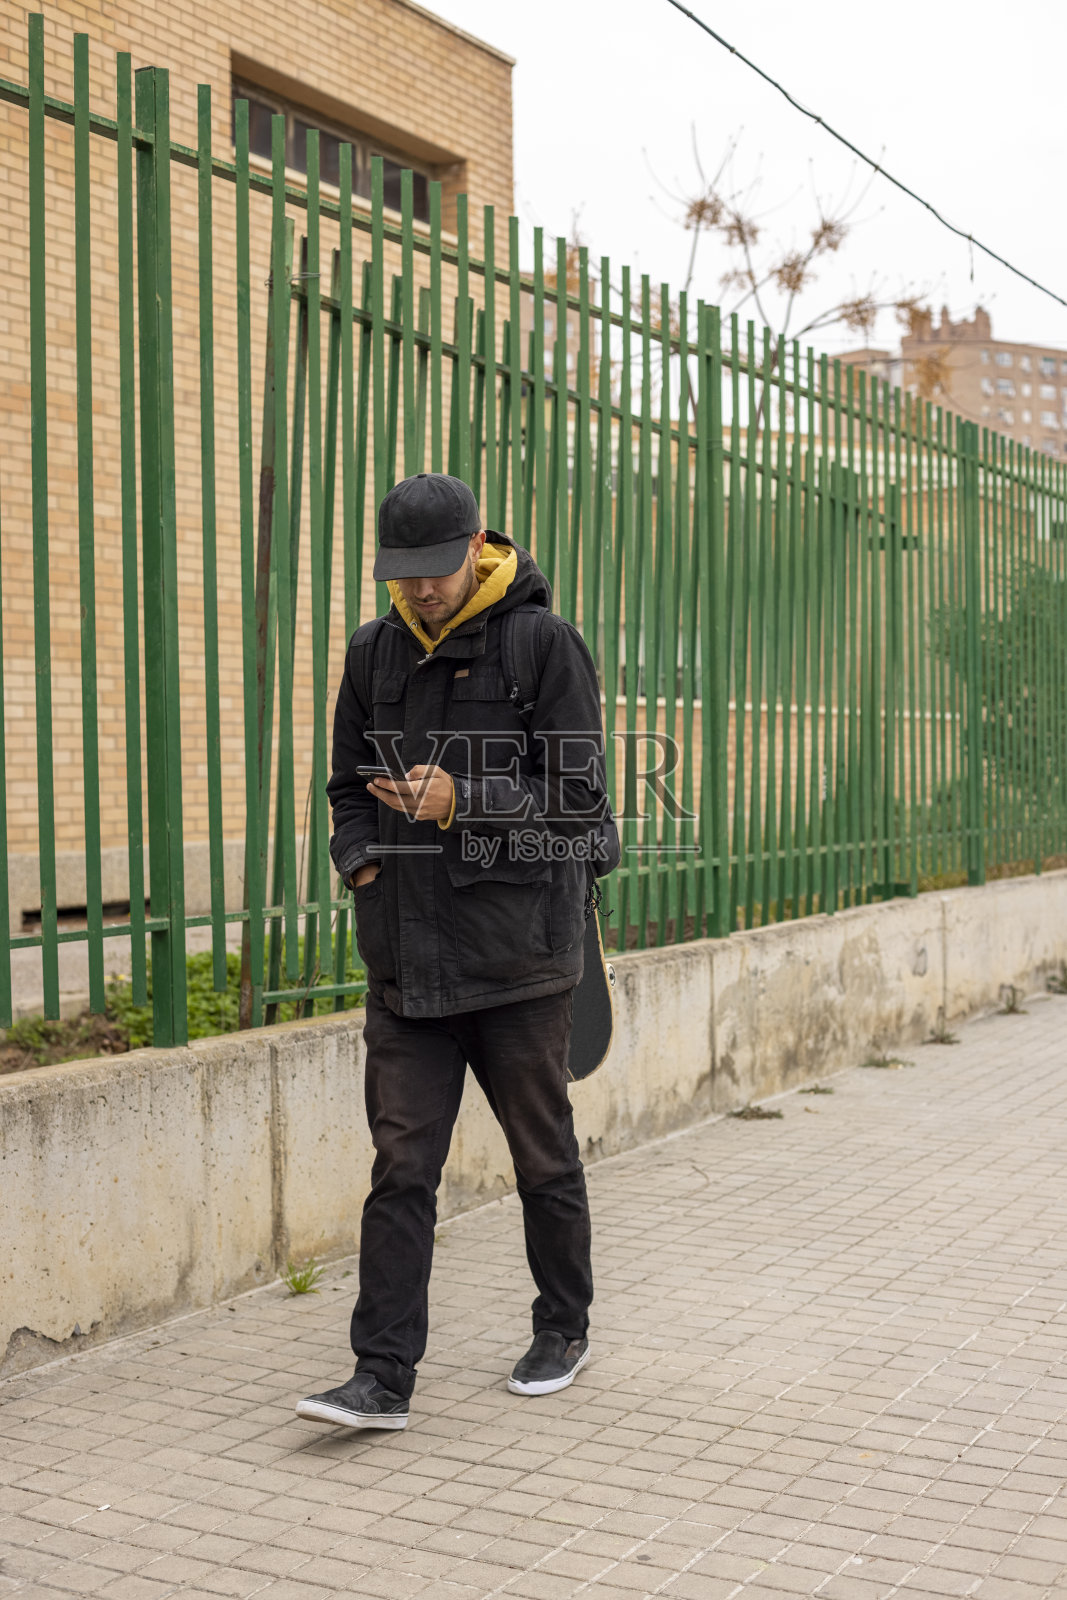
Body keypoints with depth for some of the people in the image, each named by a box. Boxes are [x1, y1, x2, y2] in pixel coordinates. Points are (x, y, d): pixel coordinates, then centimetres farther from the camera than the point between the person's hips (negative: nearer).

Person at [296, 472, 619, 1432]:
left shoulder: (542, 643, -6)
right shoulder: (375, 653, 10)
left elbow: (579, 797, -9)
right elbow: (351, 784, 20)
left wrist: (463, 802, -20)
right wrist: (362, 858, 1)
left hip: (518, 950, -4)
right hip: (406, 953, 4)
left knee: (544, 1157, 11)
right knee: (402, 1166, 1)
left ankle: (565, 1333, 31)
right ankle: (384, 1377, 5)